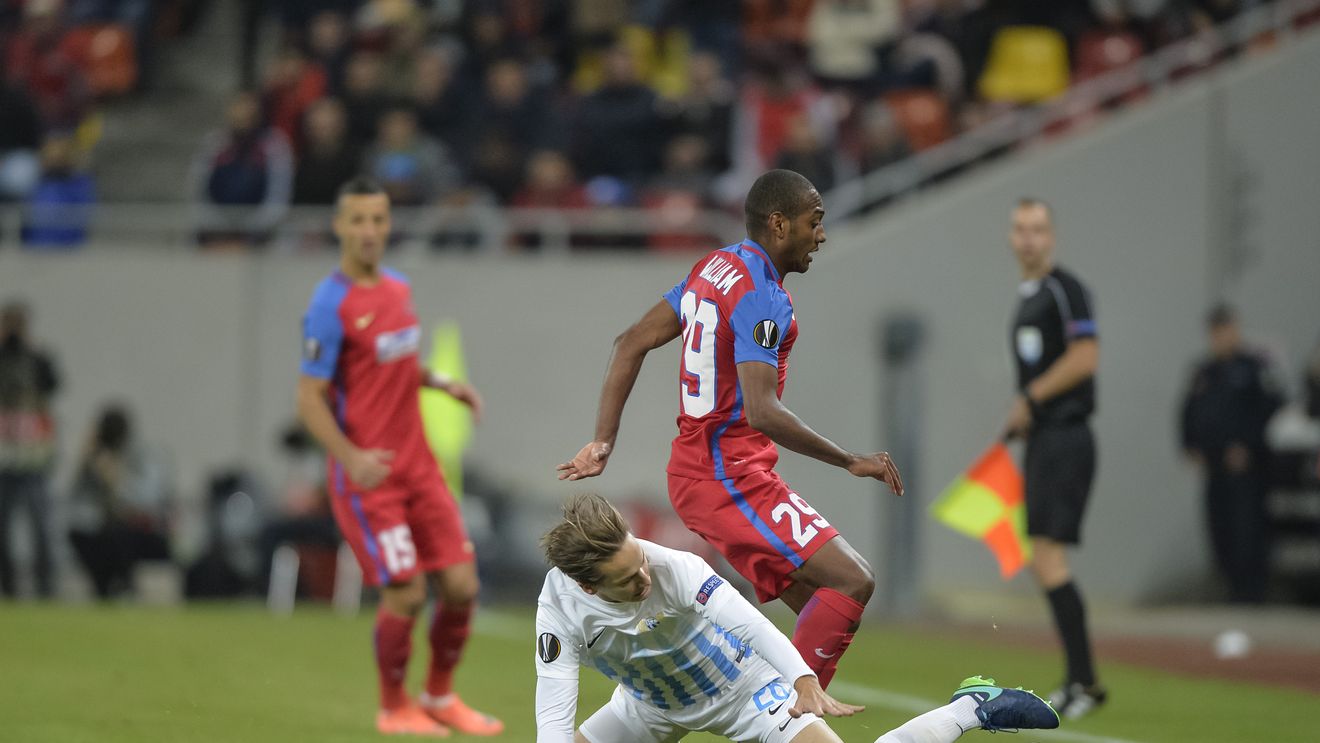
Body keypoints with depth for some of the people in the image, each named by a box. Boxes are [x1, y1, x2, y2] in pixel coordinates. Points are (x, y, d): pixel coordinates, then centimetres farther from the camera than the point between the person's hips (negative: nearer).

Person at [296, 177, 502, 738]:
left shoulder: (398, 288, 9)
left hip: (417, 464, 7)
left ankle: (440, 697, 23)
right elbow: (310, 400, -15)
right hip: (368, 474, -7)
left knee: (460, 585, 2)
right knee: (405, 593, -9)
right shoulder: (330, 305, -14)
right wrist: (351, 458, -28)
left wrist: (441, 383, 8)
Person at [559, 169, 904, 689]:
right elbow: (762, 411, -27)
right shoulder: (760, 296, -17)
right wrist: (851, 462, -20)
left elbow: (631, 343, 16)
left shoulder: (715, 268, 13)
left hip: (695, 468, 10)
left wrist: (603, 442, 13)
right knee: (851, 583, -16)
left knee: (820, 607, 10)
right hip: (730, 477, -10)